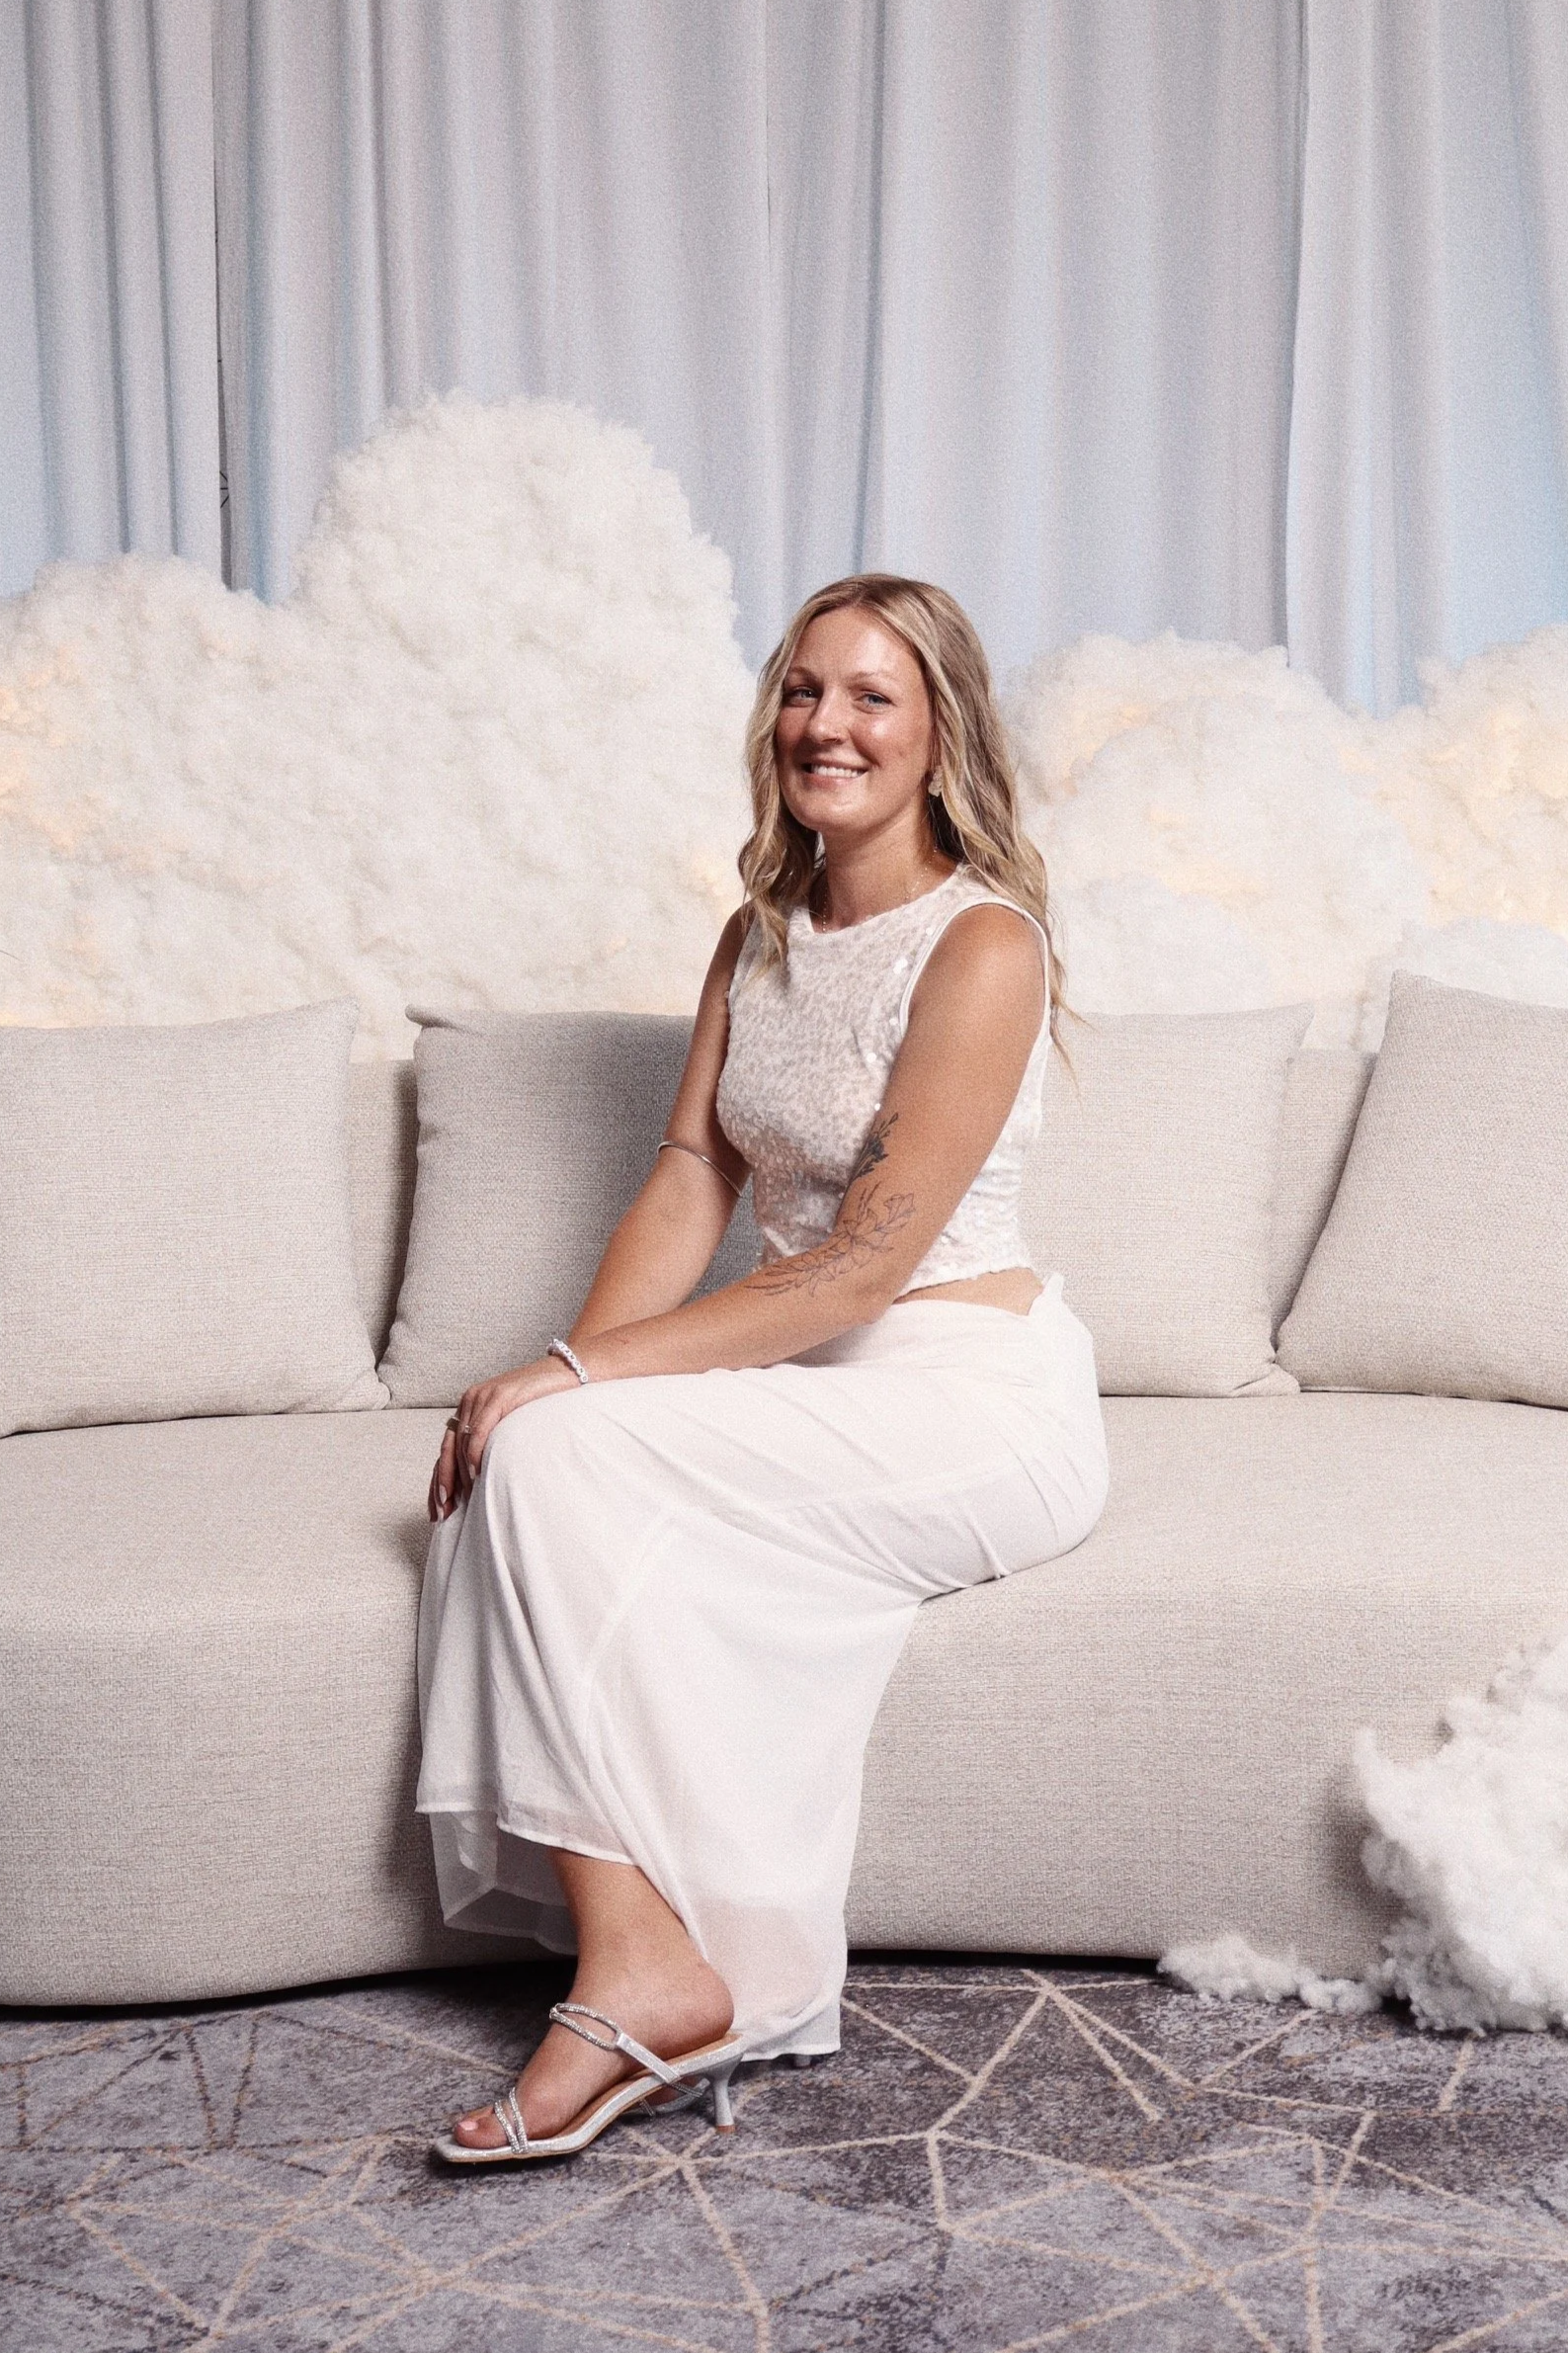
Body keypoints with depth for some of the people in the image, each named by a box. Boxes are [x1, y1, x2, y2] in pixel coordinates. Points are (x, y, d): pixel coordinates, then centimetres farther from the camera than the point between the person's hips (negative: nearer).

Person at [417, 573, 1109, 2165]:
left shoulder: (982, 947, -13)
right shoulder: (762, 935, 12)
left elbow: (865, 1261, -19)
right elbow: (690, 1182, 6)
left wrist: (581, 1374, -22)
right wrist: (567, 1368, -11)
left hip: (973, 1397, -7)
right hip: (803, 1381, 7)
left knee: (560, 1458, -25)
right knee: (533, 1459, -21)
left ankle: (646, 1971, -21)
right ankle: (645, 1964, -22)